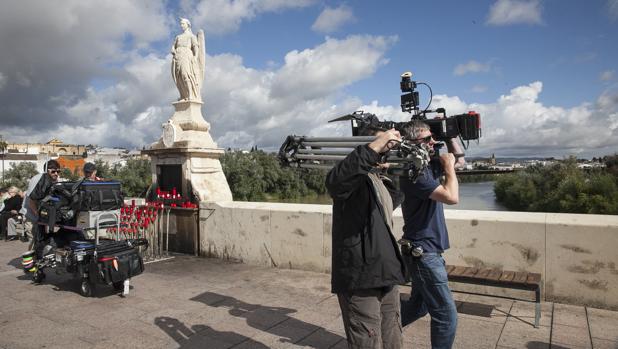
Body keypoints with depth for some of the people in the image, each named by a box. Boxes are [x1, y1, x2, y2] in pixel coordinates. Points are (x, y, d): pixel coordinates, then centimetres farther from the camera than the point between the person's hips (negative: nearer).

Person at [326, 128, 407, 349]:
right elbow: (334, 180, -35)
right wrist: (375, 146, -34)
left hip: (386, 277, 9)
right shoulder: (355, 175, -13)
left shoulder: (382, 179, 16)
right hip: (360, 281, -9)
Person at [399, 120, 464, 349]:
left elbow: (459, 159, 22)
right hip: (423, 252, -10)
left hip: (426, 251, 10)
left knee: (419, 307, 22)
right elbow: (451, 197, -27)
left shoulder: (429, 165, 8)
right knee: (447, 316, -3)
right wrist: (448, 167, -13)